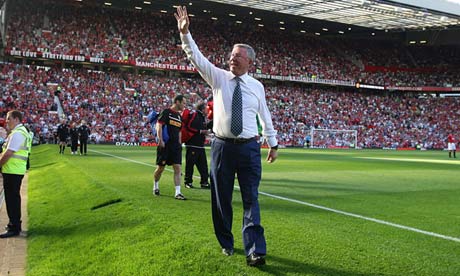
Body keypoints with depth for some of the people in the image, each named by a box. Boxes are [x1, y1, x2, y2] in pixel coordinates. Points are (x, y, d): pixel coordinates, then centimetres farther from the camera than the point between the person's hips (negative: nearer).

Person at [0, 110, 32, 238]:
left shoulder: (17, 133, -16)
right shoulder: (20, 131, 17)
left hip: (12, 171, -10)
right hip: (14, 170, 10)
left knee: (12, 199, -5)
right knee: (13, 198, 18)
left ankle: (14, 228, 0)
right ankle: (15, 223, 29)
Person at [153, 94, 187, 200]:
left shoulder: (179, 116, 17)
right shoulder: (166, 112, -5)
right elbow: (159, 125, -13)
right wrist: (160, 140, -21)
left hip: (175, 146, 6)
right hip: (165, 145, -6)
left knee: (177, 168, -4)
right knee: (160, 168, 6)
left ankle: (178, 192, -5)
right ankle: (155, 186, 30)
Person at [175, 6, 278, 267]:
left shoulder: (257, 86, 6)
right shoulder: (219, 77, 3)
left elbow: (265, 117, 15)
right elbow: (197, 58, -10)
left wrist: (274, 144, 19)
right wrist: (185, 33, -24)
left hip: (249, 148, 0)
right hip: (223, 146, 0)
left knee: (251, 199, -4)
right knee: (221, 199, 8)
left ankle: (255, 251, -5)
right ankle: (226, 244, 25)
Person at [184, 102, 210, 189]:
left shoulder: (202, 117, 19)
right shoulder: (194, 115, -10)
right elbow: (189, 127, -18)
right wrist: (200, 131, -15)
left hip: (200, 145, 9)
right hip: (192, 145, -9)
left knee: (203, 165, 7)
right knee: (190, 164, -1)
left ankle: (204, 182, 12)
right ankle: (188, 182, 8)